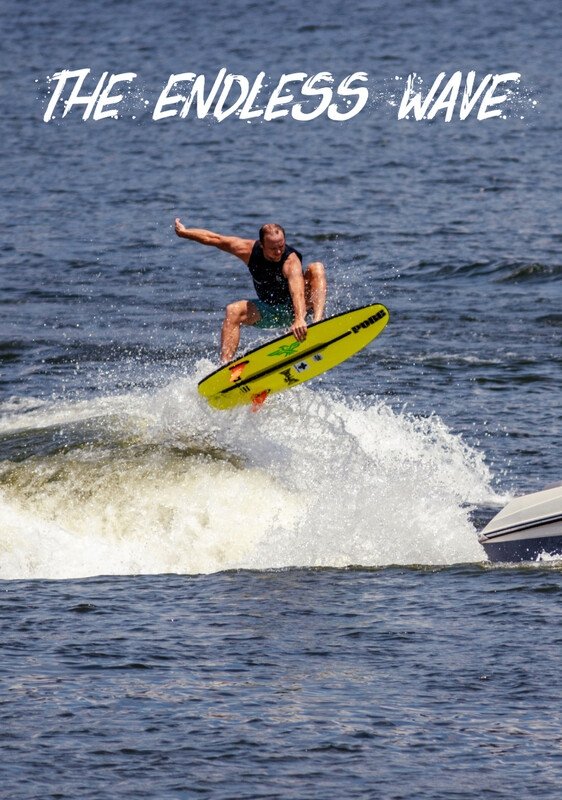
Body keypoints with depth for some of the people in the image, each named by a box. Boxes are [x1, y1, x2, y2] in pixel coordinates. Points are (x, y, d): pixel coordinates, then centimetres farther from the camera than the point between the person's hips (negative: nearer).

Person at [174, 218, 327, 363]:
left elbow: (297, 290, -51)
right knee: (233, 311, -23)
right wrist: (184, 232, 5)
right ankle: (225, 364, -30)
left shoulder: (291, 261, -33)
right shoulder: (249, 250, -18)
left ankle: (318, 321, -50)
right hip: (269, 310, 4)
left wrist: (299, 319, -69)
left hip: (293, 308, -4)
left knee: (316, 268, -30)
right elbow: (214, 239, -4)